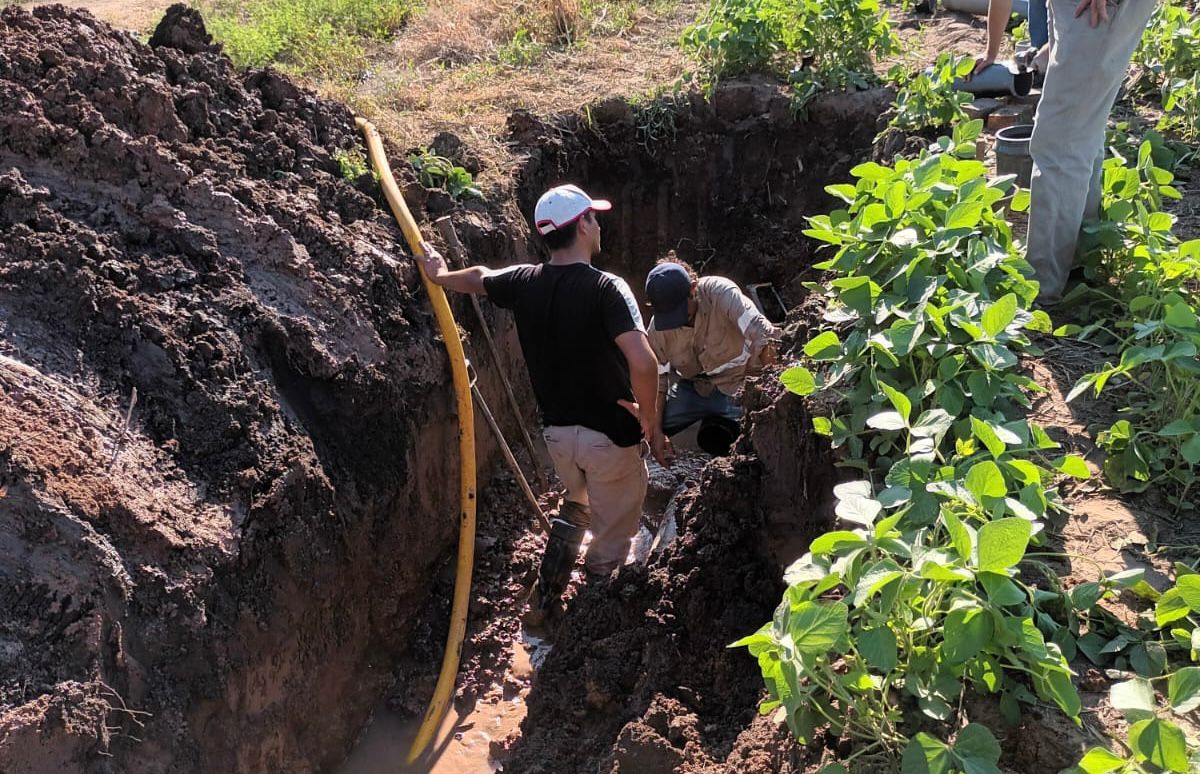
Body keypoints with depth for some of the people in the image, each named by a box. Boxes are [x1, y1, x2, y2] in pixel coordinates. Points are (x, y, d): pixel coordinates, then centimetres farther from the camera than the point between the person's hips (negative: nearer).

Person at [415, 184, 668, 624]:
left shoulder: (525, 283, -2)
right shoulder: (606, 288, -20)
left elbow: (477, 278, 21)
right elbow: (643, 363, -31)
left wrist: (441, 276, 42)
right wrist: (651, 422, -16)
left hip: (557, 431, 6)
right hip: (611, 435, -6)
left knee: (576, 507, 33)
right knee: (611, 537, 13)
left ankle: (545, 598, 31)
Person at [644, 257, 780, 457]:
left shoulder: (721, 293, -26)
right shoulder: (658, 327, -13)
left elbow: (762, 333, -35)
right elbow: (657, 380, -5)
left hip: (735, 386, -4)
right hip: (689, 386, 4)